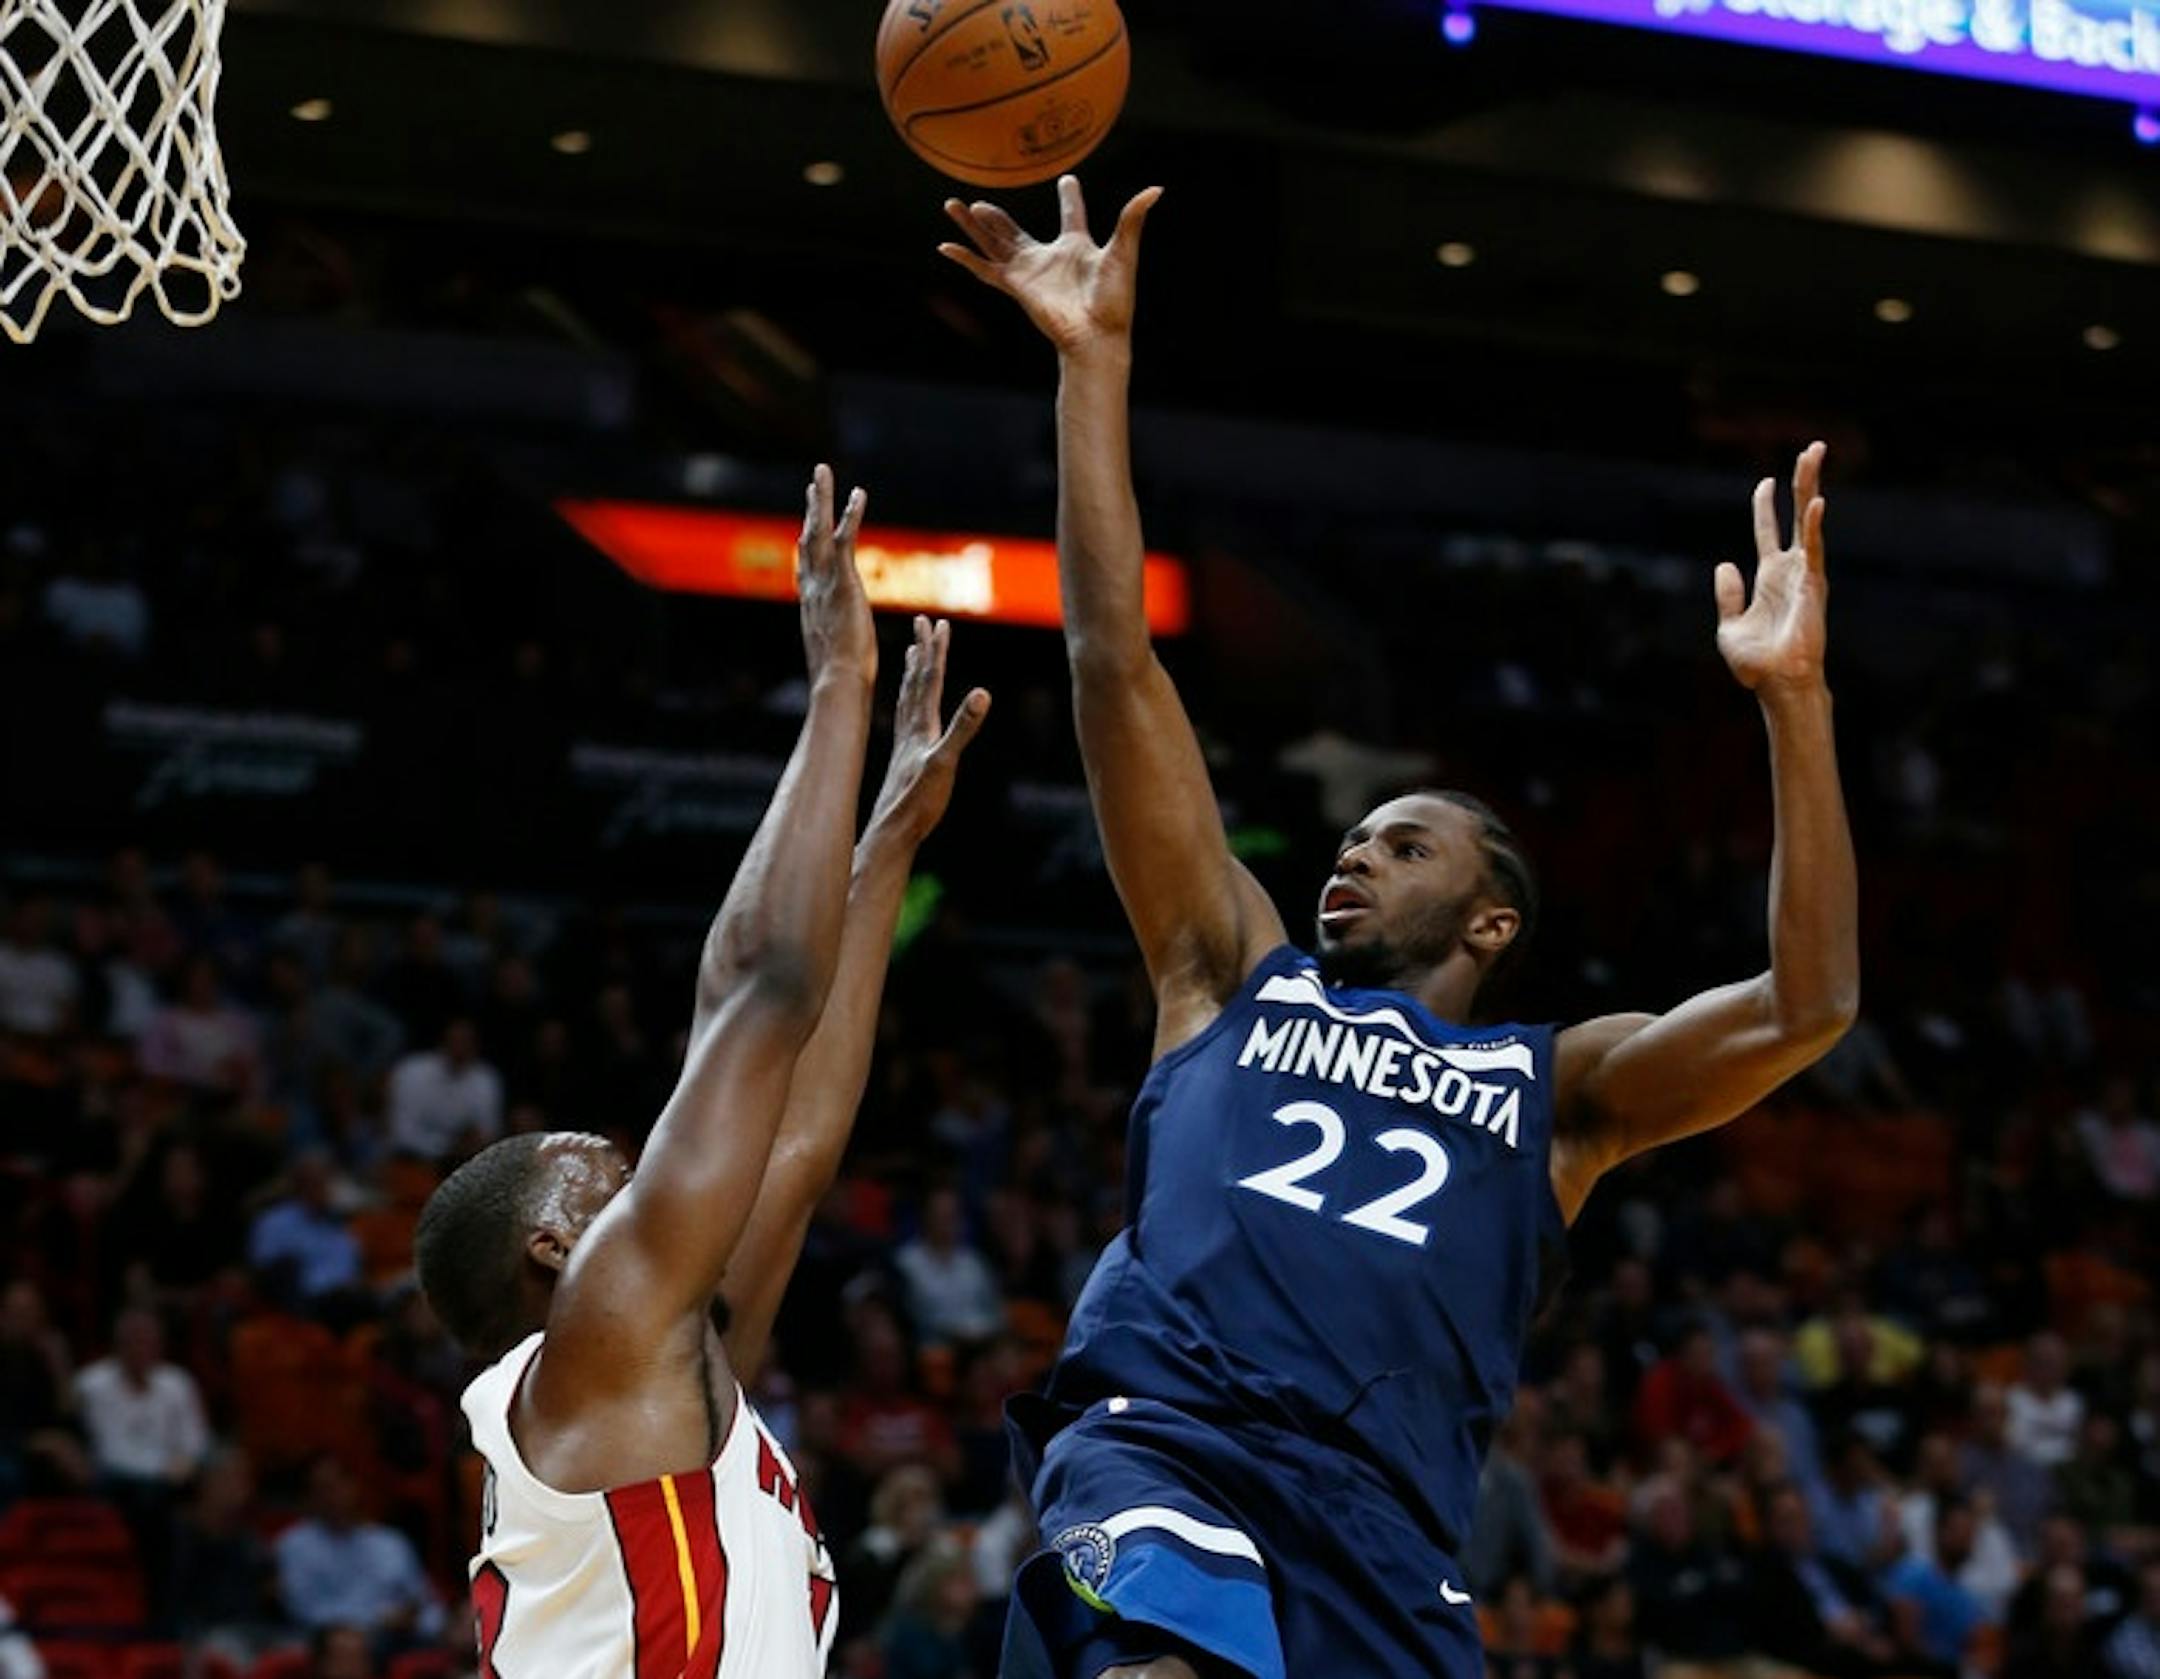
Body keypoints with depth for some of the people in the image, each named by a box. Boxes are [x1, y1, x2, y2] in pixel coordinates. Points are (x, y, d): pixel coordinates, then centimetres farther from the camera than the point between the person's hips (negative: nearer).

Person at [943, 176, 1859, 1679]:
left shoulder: (1558, 1091, 24)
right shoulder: (1236, 982, 25)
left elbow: (1805, 1007, 7)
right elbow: (1116, 660, 21)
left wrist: (1793, 702, -1)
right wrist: (1097, 365, 16)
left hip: (1382, 1519, 1)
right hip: (1159, 1442, -1)